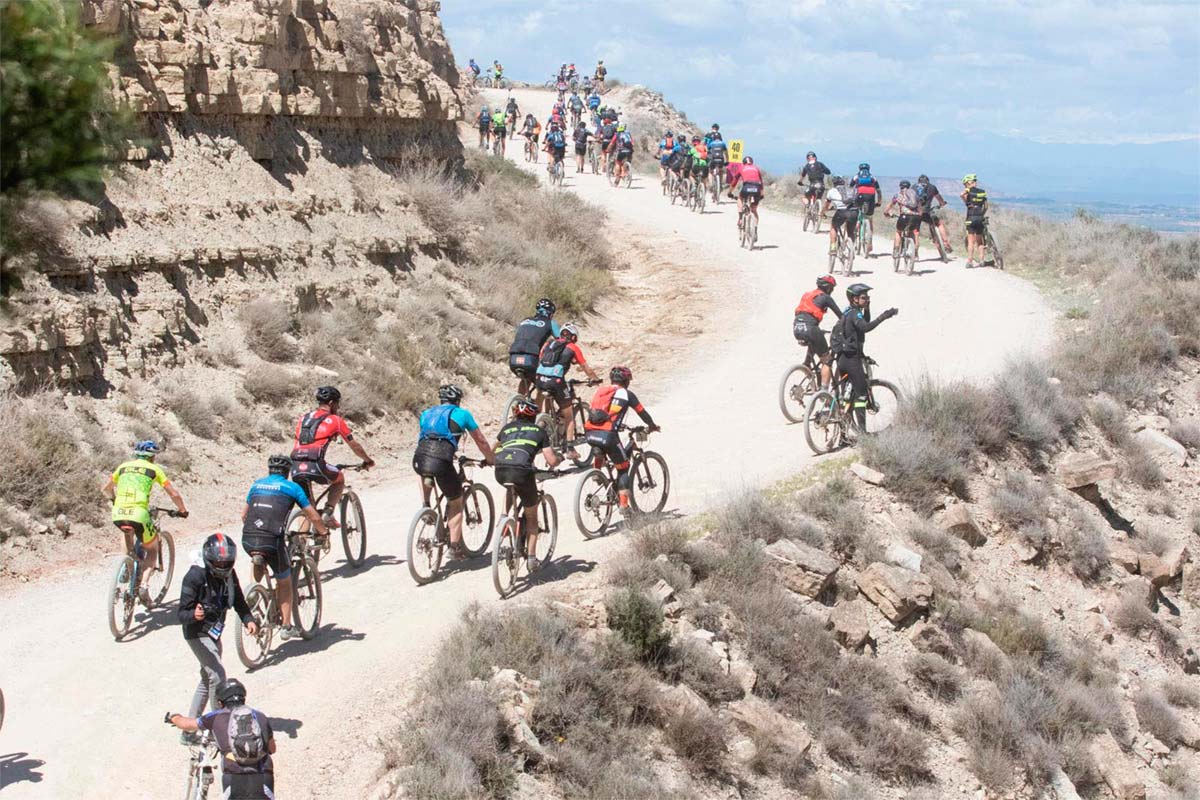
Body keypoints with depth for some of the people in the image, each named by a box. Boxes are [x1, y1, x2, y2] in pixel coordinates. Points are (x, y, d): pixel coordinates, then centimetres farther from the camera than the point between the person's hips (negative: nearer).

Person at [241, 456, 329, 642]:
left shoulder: (257, 484, 20)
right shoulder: (291, 487, 9)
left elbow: (244, 514, 29)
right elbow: (313, 517, 12)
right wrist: (324, 533, 29)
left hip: (247, 540, 3)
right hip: (272, 541, -3)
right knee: (284, 582, 17)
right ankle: (286, 626, 15)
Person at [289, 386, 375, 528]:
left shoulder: (303, 419, 25)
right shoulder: (334, 420, 10)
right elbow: (354, 446, 18)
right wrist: (367, 461, 36)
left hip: (296, 468, 4)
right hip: (315, 466, -4)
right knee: (339, 479, 26)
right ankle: (328, 513, 10)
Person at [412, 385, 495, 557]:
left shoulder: (427, 413, 28)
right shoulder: (461, 414, 18)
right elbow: (481, 441, 25)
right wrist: (491, 460, 42)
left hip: (419, 458, 4)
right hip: (442, 461, -4)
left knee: (425, 473, 42)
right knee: (456, 502, 17)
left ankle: (425, 506, 24)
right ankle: (455, 544, 13)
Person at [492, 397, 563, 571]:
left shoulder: (508, 428, 27)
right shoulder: (539, 431, 17)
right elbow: (552, 461, 11)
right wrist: (561, 458, 32)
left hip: (500, 472, 3)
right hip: (522, 471, -3)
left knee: (512, 489, 42)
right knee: (531, 515, 18)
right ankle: (531, 558, 13)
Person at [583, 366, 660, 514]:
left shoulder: (600, 390, 23)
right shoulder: (626, 394, 9)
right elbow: (642, 412, 18)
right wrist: (653, 426, 36)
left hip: (590, 434, 5)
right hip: (608, 434, -5)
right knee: (623, 468, 10)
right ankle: (623, 504, 2)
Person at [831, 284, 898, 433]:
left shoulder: (848, 312, 16)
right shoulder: (855, 313, -13)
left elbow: (865, 324, 25)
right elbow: (865, 327, -32)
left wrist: (867, 308, 13)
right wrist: (883, 317, -36)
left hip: (842, 358, 10)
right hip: (852, 358, -10)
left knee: (846, 394, 14)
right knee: (860, 393, -7)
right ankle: (862, 430, -10)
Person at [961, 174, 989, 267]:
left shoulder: (968, 191, -4)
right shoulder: (982, 192, 11)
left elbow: (961, 195, -26)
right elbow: (986, 207, 15)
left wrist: (965, 202, -8)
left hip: (971, 217, -4)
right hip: (980, 218, 5)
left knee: (971, 241, -3)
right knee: (980, 241, 14)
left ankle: (970, 261, -7)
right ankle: (981, 260, 14)